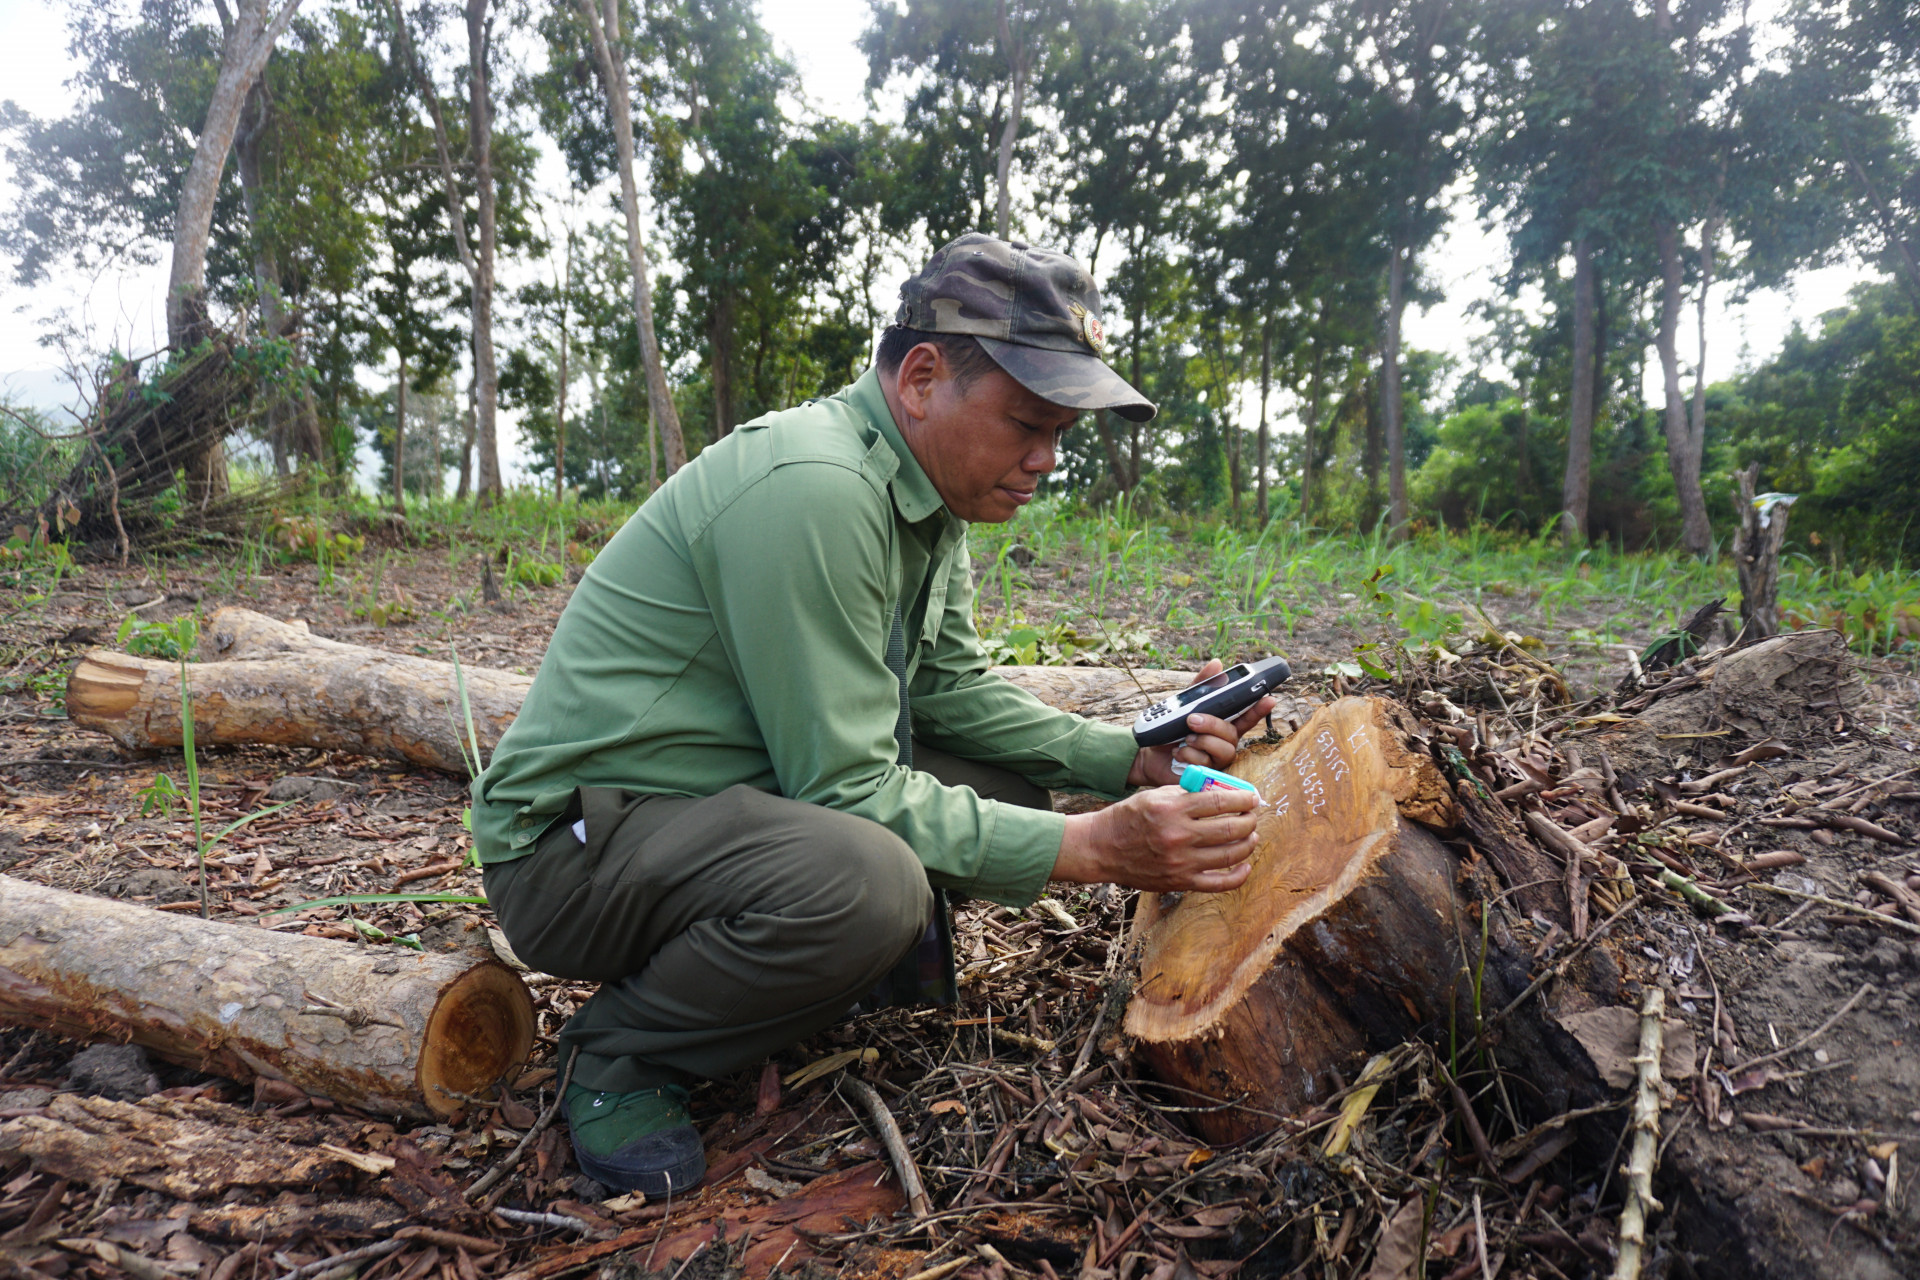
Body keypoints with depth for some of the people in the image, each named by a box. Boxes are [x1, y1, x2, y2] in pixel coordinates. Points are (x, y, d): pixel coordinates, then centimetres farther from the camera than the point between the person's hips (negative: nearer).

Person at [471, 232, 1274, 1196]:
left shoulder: (925, 490, 4)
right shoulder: (812, 490, -27)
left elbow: (951, 689, 7)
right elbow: (846, 788, -26)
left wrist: (1133, 758, -5)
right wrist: (1091, 848, -27)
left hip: (748, 794, 8)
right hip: (576, 842, -8)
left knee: (1008, 783, -1)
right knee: (864, 880, -35)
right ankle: (618, 1053, -8)